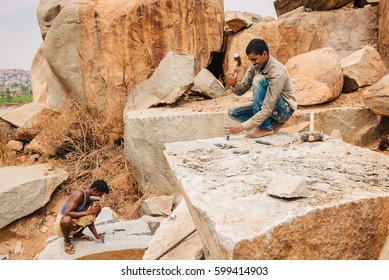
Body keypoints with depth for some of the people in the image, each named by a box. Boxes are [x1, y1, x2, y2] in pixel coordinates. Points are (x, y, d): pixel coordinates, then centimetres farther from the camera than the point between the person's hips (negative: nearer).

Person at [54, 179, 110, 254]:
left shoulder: (90, 199, -1)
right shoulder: (79, 194, -26)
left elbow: (90, 219, 6)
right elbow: (67, 213, -34)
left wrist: (96, 235, -3)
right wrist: (87, 212, -30)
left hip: (75, 221, 7)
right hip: (61, 223, -7)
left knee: (97, 207, -3)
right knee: (67, 220, -43)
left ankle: (78, 234, 10)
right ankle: (66, 240, -7)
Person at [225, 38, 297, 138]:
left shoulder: (277, 73, -30)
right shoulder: (255, 65, -7)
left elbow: (267, 110, -34)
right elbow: (241, 90, -4)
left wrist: (241, 127, -35)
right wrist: (233, 82, -28)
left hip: (284, 110, -8)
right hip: (267, 106, 8)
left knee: (258, 79, -30)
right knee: (232, 112, -6)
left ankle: (266, 128, -21)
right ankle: (272, 124, -3)